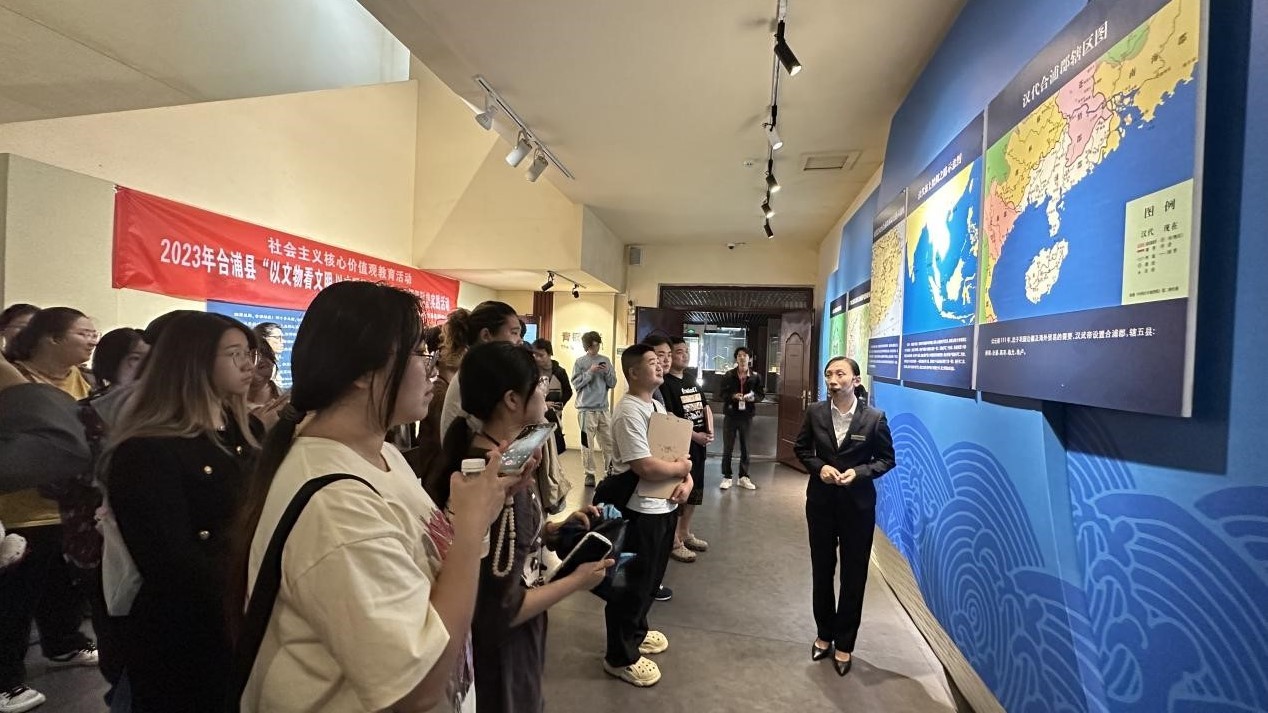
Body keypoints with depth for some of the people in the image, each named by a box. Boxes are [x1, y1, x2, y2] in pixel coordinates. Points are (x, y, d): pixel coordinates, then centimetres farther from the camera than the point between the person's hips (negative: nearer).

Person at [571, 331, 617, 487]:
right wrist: (590, 372, -14)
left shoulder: (606, 360, 8)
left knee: (609, 443, 4)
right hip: (586, 409, -3)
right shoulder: (580, 362, 0)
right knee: (587, 443, 0)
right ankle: (589, 474, 10)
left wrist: (607, 372, -10)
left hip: (603, 408, 3)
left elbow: (612, 384, 8)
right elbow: (576, 384, -6)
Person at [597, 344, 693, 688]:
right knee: (632, 583, 7)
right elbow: (646, 467, -28)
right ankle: (620, 656, 26)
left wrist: (687, 480, -7)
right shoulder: (629, 412, -21)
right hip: (639, 511, -9)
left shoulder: (658, 406, 9)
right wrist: (681, 468, -11)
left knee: (651, 578, 24)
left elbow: (677, 450, 12)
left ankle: (635, 633, 46)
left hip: (664, 505, 9)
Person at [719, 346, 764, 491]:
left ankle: (744, 477, 21)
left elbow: (761, 395, 4)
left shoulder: (755, 377, 0)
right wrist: (733, 396, -20)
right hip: (730, 415, -1)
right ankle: (726, 477, 15)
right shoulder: (728, 375, -2)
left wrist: (753, 398, -17)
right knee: (728, 448, 4)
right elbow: (722, 394, -1)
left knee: (745, 448, 10)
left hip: (747, 416, 1)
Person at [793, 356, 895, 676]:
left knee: (854, 575, 10)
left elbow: (887, 458, -3)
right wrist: (819, 467, -14)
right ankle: (824, 634, 36)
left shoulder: (875, 417, -12)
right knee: (821, 570, 15)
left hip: (858, 504, -2)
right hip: (821, 501, 2)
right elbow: (801, 449, 5)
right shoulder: (815, 412, -6)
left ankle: (844, 644, 29)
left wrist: (859, 472, -19)